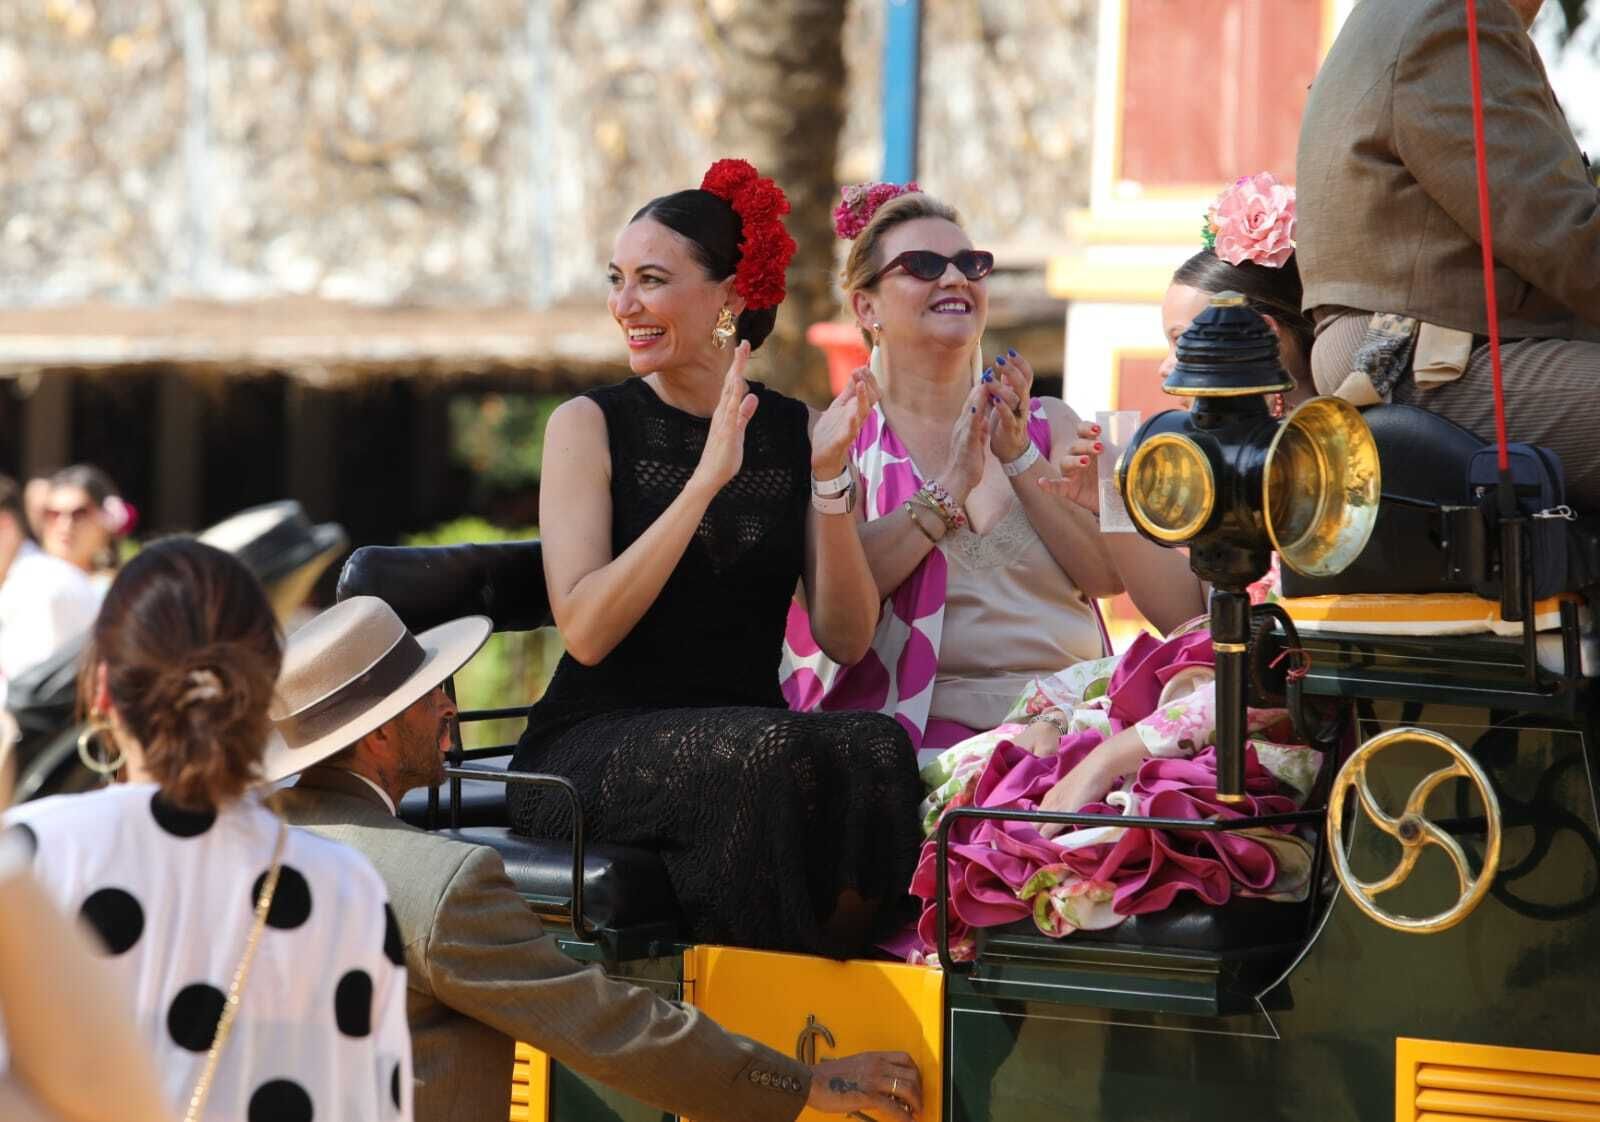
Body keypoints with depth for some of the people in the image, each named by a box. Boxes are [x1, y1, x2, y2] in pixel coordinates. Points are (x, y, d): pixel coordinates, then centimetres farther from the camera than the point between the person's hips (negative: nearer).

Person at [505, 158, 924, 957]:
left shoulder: (795, 432, 9)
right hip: (595, 741, -3)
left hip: (746, 736, 3)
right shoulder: (591, 426, 2)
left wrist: (828, 477, -12)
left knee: (878, 748, -30)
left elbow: (846, 639, 1)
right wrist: (707, 480, -18)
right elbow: (585, 631, -12)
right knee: (770, 752, -34)